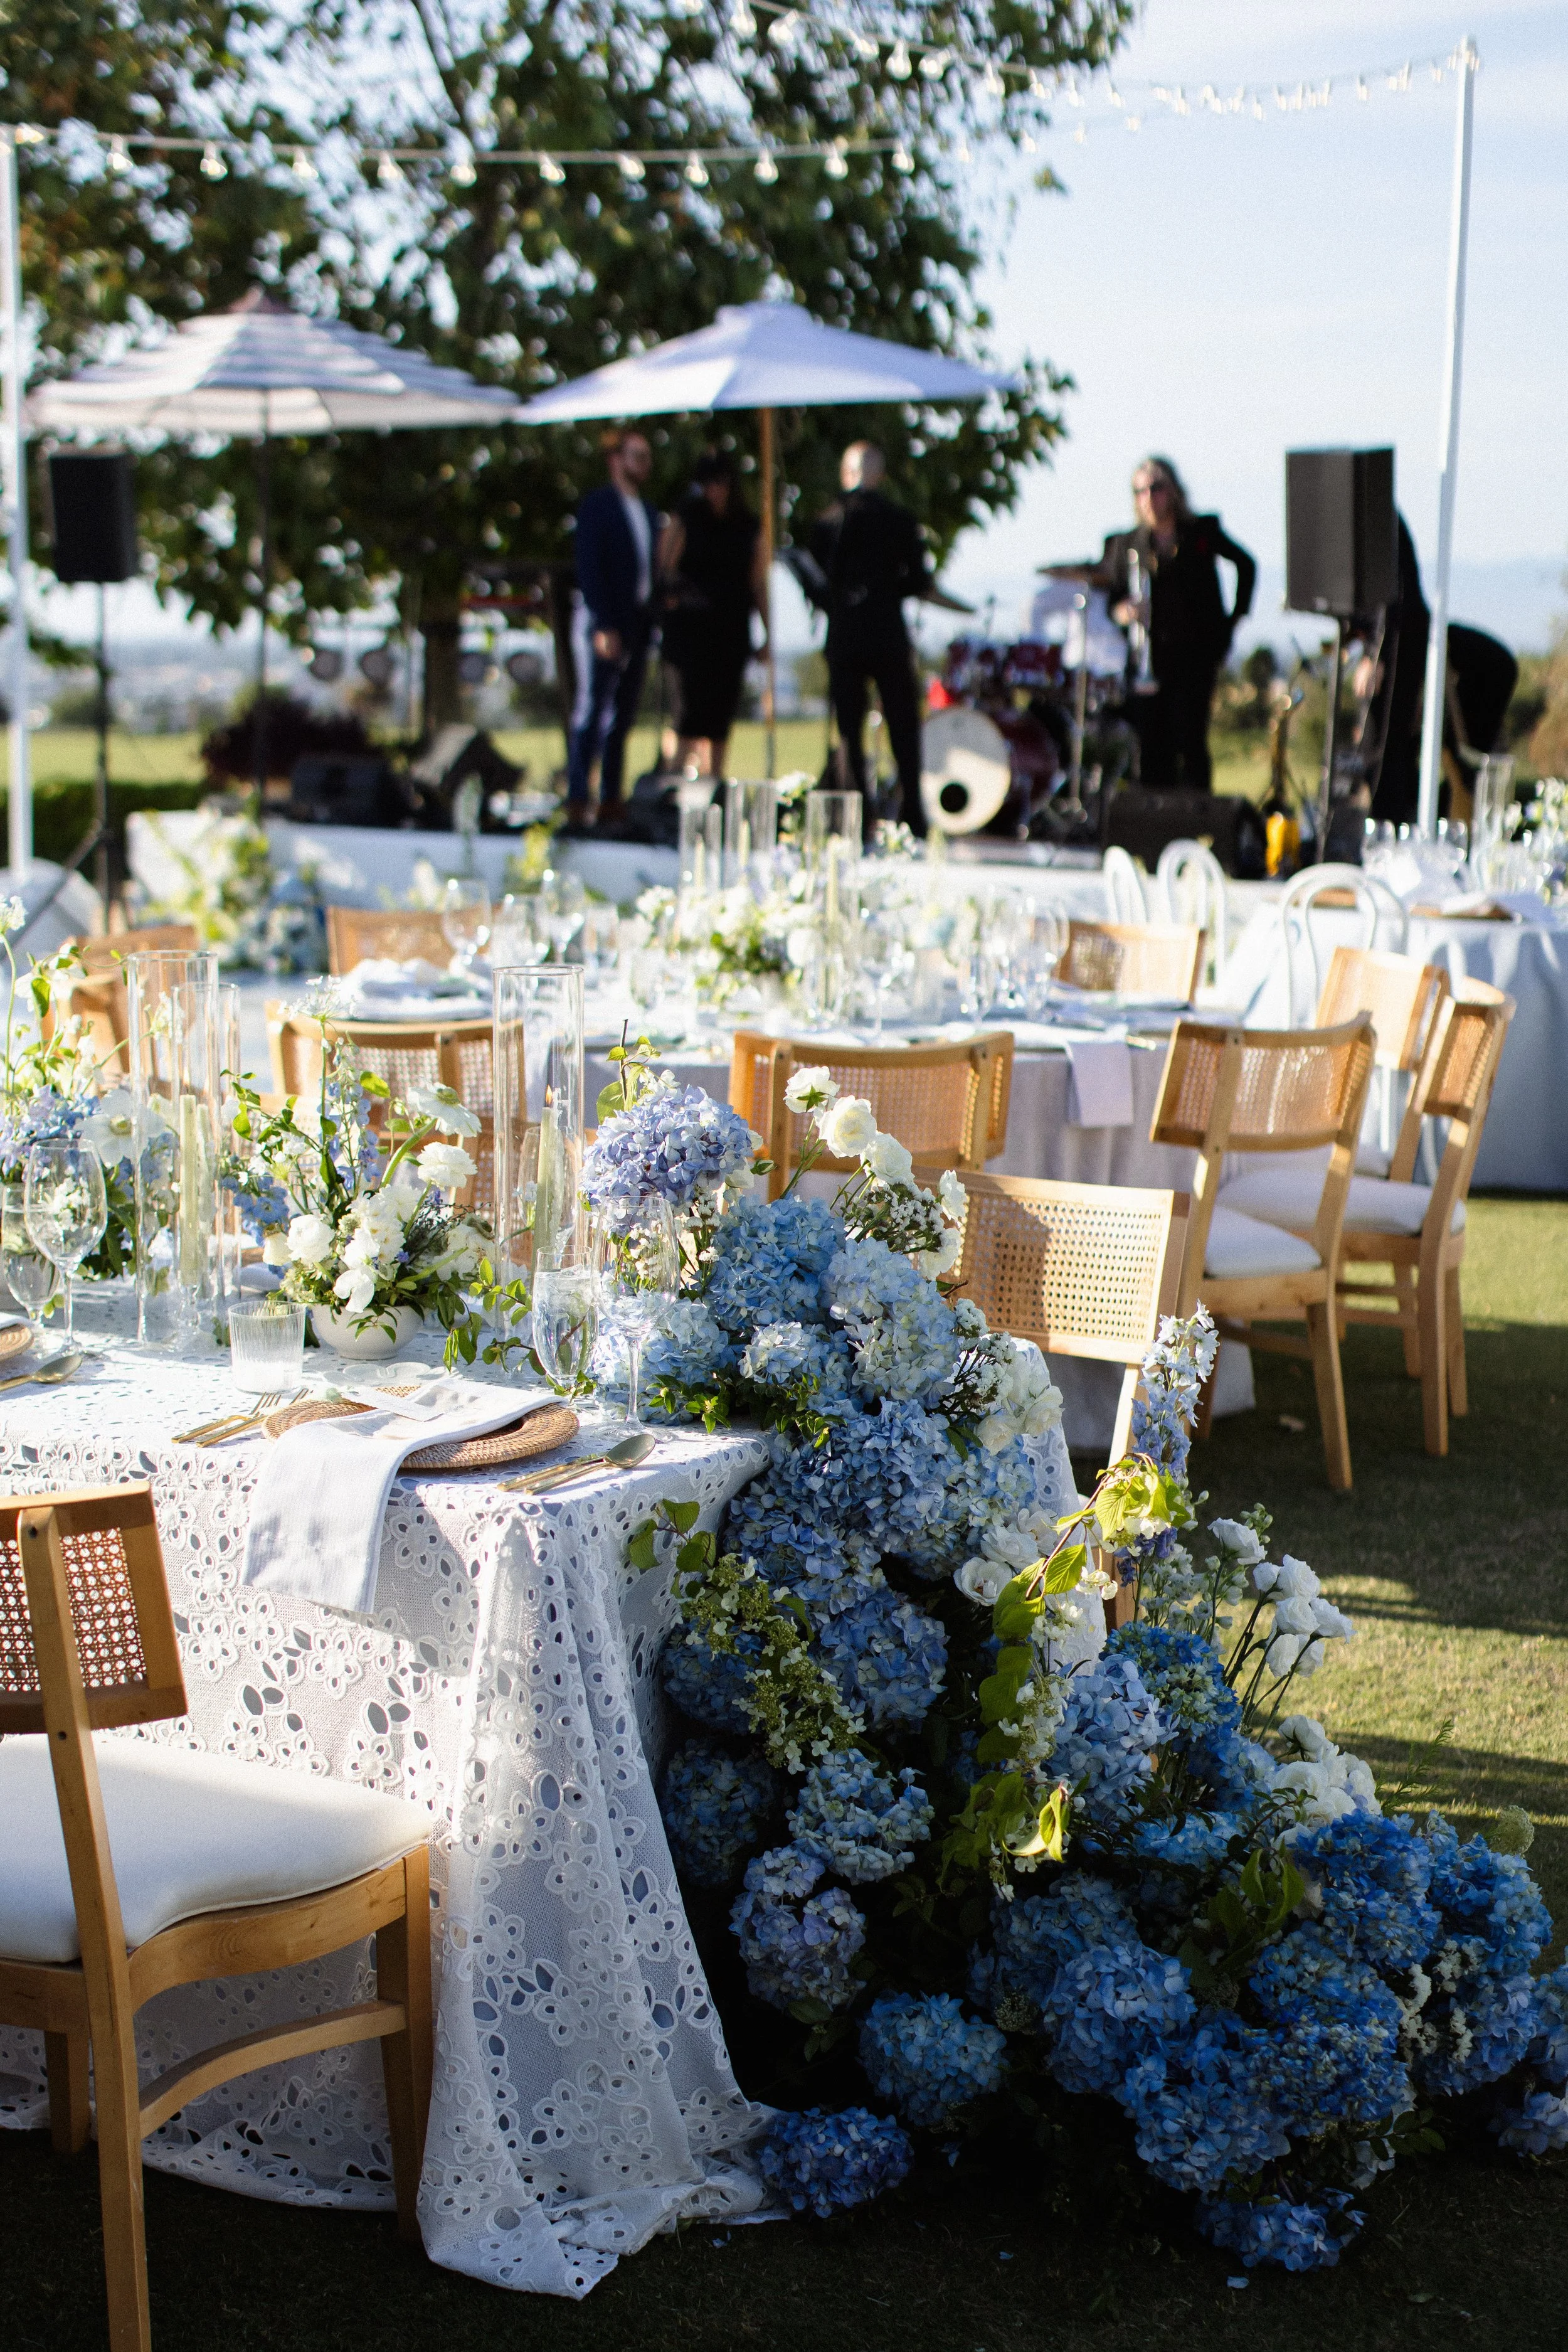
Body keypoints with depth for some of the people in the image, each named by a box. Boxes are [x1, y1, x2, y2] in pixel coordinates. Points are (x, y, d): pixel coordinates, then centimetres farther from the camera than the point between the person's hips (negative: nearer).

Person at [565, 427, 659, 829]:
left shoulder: (647, 512, 18)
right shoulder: (597, 505, -4)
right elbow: (589, 568, -10)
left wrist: (650, 625, 6)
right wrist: (603, 626, -17)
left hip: (637, 621, 7)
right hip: (604, 622, -7)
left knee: (622, 715, 6)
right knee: (591, 709, -9)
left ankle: (611, 800, 9)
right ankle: (577, 802, -10)